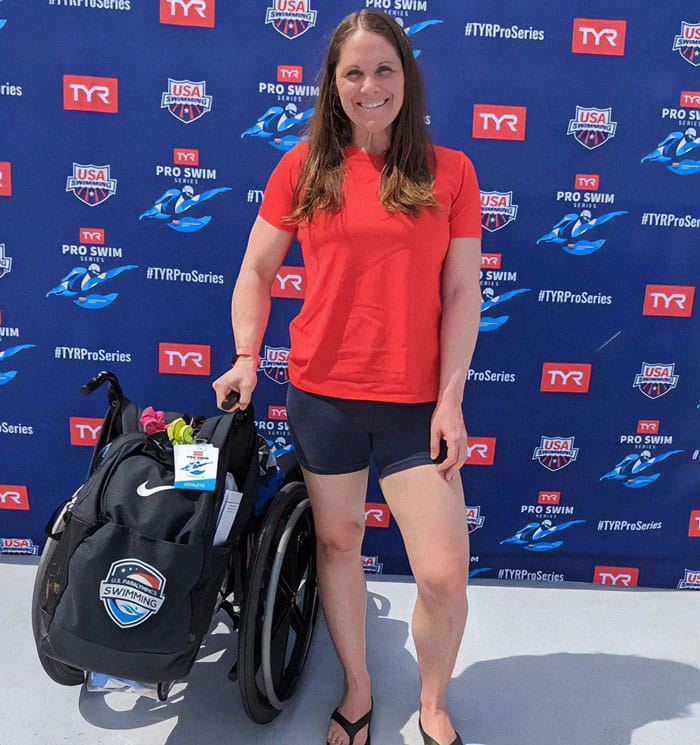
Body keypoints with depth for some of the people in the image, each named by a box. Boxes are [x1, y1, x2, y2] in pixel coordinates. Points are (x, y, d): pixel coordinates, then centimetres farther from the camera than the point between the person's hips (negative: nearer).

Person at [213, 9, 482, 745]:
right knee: (336, 542, 15)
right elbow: (255, 273, 8)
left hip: (417, 401, -1)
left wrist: (450, 399, -6)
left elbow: (462, 294, -1)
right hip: (322, 393, 2)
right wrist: (247, 359, -4)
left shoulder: (450, 172, 2)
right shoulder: (304, 166, 4)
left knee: (445, 574, -1)